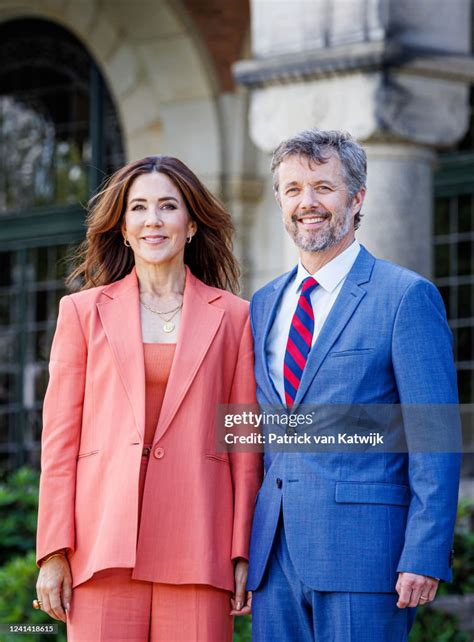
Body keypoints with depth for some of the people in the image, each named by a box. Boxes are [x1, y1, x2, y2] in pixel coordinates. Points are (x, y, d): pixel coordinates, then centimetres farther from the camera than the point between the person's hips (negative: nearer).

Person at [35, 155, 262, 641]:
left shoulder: (232, 316, 10)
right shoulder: (83, 311, 10)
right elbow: (60, 437, 7)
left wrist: (243, 552, 1)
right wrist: (53, 552, -1)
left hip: (196, 547, 0)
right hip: (104, 543, 0)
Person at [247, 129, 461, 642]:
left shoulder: (406, 296, -4)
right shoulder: (264, 305, 16)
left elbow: (435, 439, -8)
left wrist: (423, 557, -15)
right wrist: (242, 547, 12)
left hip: (362, 556, -6)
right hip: (275, 557, 6)